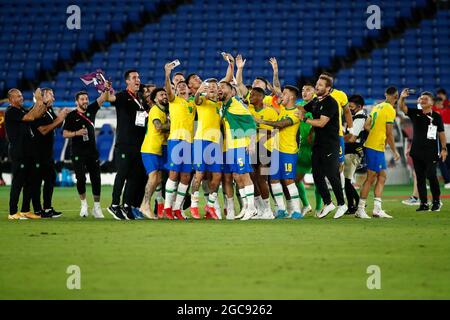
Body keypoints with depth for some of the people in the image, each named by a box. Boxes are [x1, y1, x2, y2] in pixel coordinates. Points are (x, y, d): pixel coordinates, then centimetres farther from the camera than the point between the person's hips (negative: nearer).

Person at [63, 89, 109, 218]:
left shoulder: (91, 110, 8)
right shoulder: (72, 116, -3)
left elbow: (102, 99, -2)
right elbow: (65, 134, -4)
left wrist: (106, 89, -21)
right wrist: (77, 133, -19)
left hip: (92, 151, 4)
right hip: (78, 153, -4)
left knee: (96, 179, 1)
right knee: (81, 178, -9)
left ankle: (97, 208, 7)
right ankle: (84, 204, 13)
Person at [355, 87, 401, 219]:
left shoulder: (377, 107, 11)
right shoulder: (390, 110, -13)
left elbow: (366, 126, 12)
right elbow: (389, 134, -13)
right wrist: (395, 152, -4)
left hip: (370, 144, 8)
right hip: (376, 148, -8)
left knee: (382, 177, 12)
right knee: (370, 178, -4)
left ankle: (377, 209, 11)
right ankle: (360, 209, -1)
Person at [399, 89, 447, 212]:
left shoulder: (436, 116, 0)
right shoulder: (415, 113, 8)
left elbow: (441, 133, 4)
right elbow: (402, 107, -3)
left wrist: (444, 149, -1)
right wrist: (402, 97, -24)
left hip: (431, 152, -4)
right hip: (417, 151, 4)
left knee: (431, 175, -9)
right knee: (420, 178, 5)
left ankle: (436, 201, 6)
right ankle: (424, 203, 10)